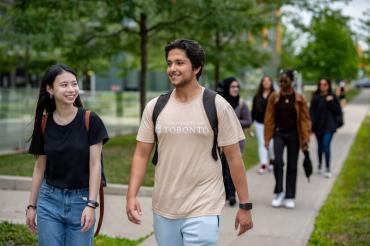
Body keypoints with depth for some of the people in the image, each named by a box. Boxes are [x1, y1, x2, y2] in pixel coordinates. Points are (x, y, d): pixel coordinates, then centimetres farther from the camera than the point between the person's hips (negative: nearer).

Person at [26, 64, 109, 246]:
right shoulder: (44, 123, 0)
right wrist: (32, 205, 9)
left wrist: (91, 204, -14)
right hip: (49, 200, 2)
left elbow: (95, 165, -9)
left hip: (81, 200, -2)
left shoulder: (90, 120, -8)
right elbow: (40, 166, 7)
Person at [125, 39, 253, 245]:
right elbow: (142, 155, 5)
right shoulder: (154, 107, 2)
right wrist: (132, 195, -7)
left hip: (203, 211, -4)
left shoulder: (217, 106, -7)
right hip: (163, 210, 4)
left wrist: (245, 205, -4)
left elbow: (234, 157, -4)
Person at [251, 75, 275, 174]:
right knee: (262, 144, 3)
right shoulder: (257, 96, 7)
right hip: (259, 123, 3)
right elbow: (253, 110, 11)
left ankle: (272, 160, 25)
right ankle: (263, 164, 4)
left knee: (271, 144, 0)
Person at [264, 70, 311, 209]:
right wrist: (267, 138, 0)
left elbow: (305, 119, -1)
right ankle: (279, 192, -1)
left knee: (292, 166, 5)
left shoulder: (299, 99, -1)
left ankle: (290, 197, 14)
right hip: (279, 133, 0)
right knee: (278, 161, -17)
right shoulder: (274, 97, 1)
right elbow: (269, 118, 3)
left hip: (293, 134, 0)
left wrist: (305, 139, -7)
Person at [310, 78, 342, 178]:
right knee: (320, 146, 14)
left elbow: (338, 111, -2)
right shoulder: (316, 98, 0)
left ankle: (327, 169, -8)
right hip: (318, 126, 2)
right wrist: (311, 127, -10)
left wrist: (331, 102, -14)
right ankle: (320, 164, 39)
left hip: (329, 126, -2)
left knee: (326, 146, -13)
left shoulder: (333, 97, 1)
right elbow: (312, 112, -4)